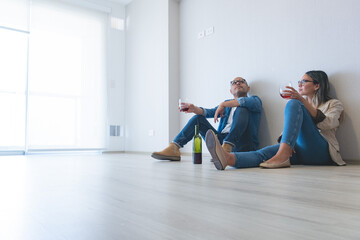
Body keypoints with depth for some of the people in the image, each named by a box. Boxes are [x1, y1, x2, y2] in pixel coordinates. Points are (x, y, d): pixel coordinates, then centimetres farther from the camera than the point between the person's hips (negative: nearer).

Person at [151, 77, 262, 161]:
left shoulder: (255, 100, 13)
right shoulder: (227, 104, 27)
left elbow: (252, 102, -15)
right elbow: (209, 112, 9)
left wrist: (224, 104, -16)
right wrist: (194, 109, -12)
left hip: (242, 145, -4)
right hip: (221, 140, 5)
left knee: (242, 109, -22)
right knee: (198, 118, 4)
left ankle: (227, 147, -42)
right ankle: (174, 148, -10)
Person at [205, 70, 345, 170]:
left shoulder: (334, 104, 15)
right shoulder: (301, 104, 31)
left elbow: (327, 124, -8)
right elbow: (291, 126, 19)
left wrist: (303, 101, -19)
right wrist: (287, 142, -5)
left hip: (321, 152, -4)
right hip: (301, 152, 4)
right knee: (265, 153, -28)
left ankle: (282, 156, -40)